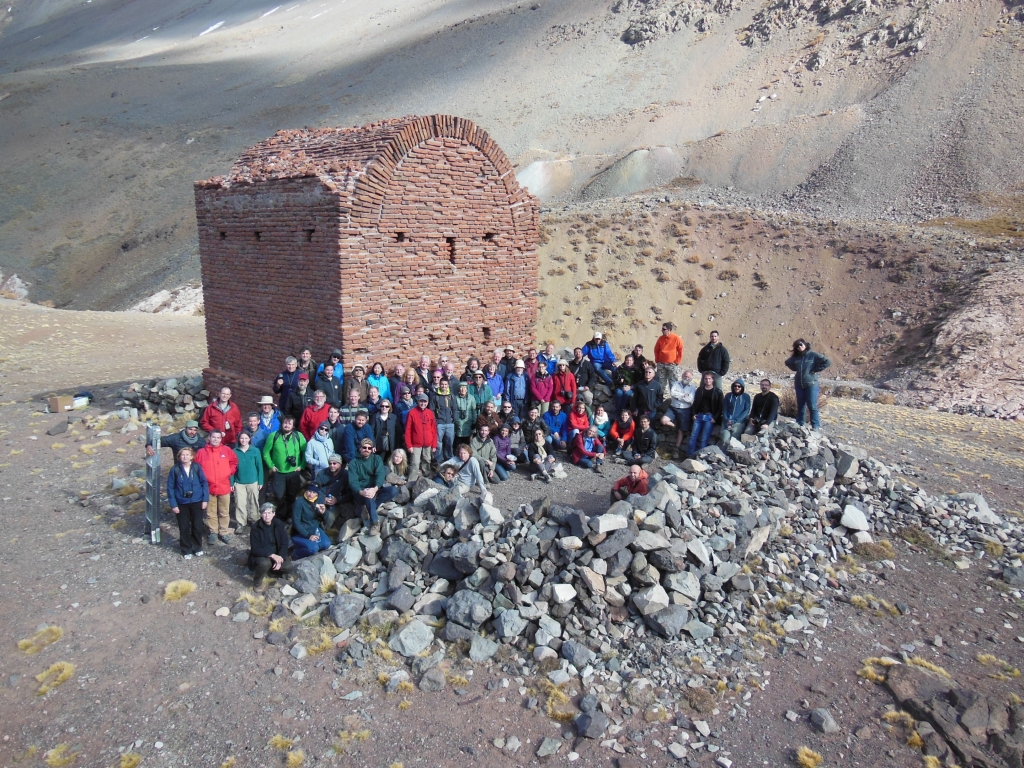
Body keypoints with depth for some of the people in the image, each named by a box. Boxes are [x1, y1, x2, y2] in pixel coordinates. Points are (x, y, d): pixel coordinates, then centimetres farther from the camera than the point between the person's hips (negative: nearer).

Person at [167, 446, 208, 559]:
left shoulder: (197, 467, -8)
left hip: (197, 502, 0)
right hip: (182, 503, 0)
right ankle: (186, 550, 24)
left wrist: (205, 499, -6)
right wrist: (173, 504, -7)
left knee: (197, 526, 10)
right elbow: (170, 488, -4)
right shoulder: (175, 469, -8)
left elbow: (204, 483, -3)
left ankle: (197, 548, 29)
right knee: (184, 528, 9)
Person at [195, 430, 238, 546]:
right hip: (209, 487, -1)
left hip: (224, 487, 1)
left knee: (224, 512, 9)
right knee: (211, 513, 9)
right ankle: (213, 533, 21)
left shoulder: (227, 450, 1)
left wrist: (229, 473, 2)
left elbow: (234, 462, 12)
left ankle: (224, 532, 20)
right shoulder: (202, 452, -3)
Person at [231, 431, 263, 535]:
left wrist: (260, 481, -2)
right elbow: (232, 468, 1)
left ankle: (255, 521, 28)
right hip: (239, 483, 0)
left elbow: (259, 467, -1)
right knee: (240, 504, 1)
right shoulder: (235, 451, -3)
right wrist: (231, 482, -2)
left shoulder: (255, 450, -4)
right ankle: (241, 524, 10)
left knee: (253, 503, 12)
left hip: (253, 482, 0)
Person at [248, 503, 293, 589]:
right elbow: (255, 549, -18)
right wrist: (272, 555, -31)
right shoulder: (255, 527, -15)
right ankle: (257, 582, -6)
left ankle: (270, 570, 9)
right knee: (265, 563, -37)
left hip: (276, 554, 3)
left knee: (288, 567, -22)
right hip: (260, 555, -3)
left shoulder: (279, 525, -7)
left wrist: (280, 558, -21)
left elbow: (284, 544, -5)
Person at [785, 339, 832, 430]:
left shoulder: (813, 355, -7)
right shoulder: (796, 357, 8)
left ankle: (816, 426, -3)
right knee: (800, 406, 13)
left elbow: (827, 362, -13)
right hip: (799, 385, 6)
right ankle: (799, 424, 20)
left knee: (812, 406, -7)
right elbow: (787, 363, 28)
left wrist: (816, 370, -12)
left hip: (811, 384, -6)